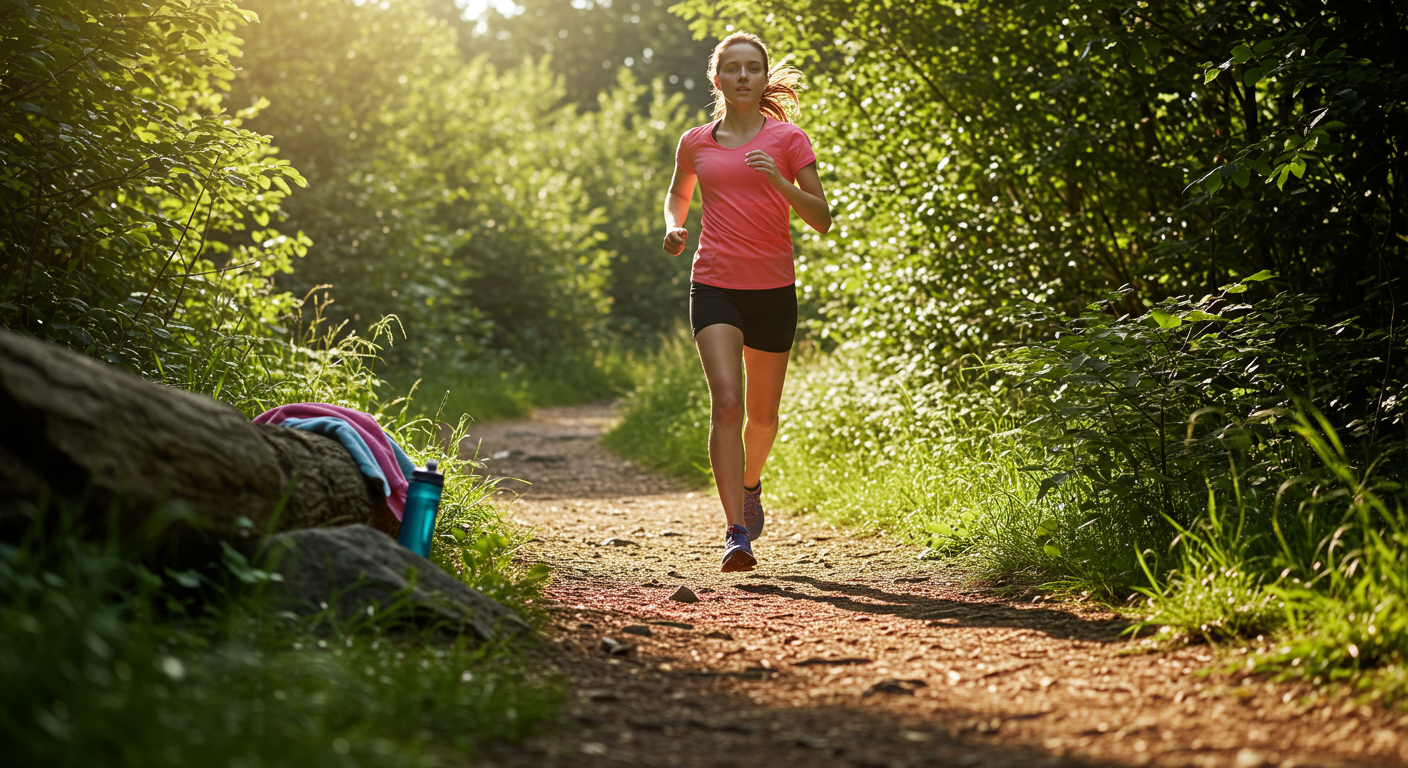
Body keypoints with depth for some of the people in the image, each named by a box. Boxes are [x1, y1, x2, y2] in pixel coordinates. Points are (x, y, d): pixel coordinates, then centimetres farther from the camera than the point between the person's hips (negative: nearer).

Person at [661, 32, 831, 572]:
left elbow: (821, 220, -4)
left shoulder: (787, 139, 1)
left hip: (773, 290, 0)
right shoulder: (695, 143, 7)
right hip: (714, 286, 0)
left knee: (762, 414, 11)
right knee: (726, 403, -18)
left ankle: (751, 483, 45)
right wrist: (674, 227, 5)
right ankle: (737, 532, -21)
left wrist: (780, 181, -20)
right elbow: (678, 193, 27)